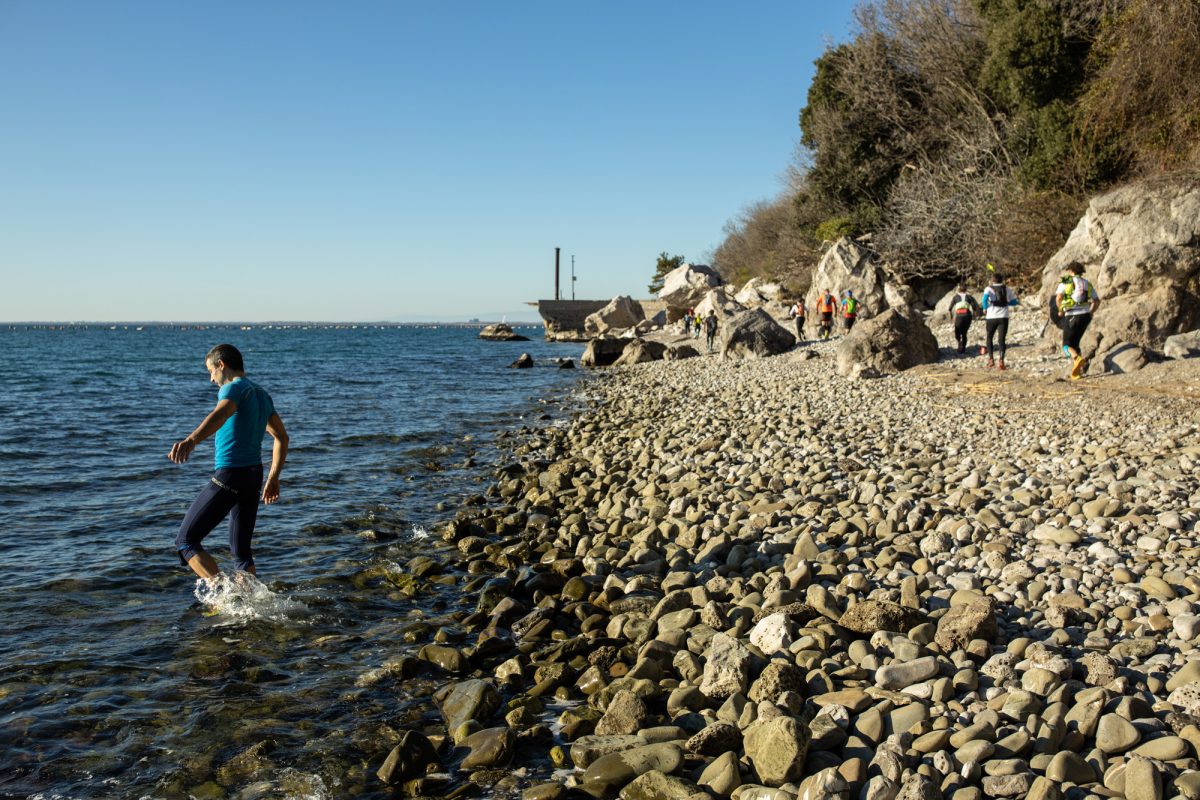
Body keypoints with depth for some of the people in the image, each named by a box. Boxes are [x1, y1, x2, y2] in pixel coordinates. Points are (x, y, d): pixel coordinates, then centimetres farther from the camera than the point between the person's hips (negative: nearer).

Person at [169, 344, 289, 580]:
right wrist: (273, 478, 28)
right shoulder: (261, 394, 17)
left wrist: (191, 441, -50)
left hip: (229, 476, -8)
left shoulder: (234, 388, -9)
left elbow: (220, 414, -33)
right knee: (241, 550, 18)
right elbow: (282, 437, 24)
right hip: (254, 475, 9)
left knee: (185, 542, -1)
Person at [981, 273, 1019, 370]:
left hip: (991, 317, -1)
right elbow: (1014, 302, 10)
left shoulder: (989, 289, 1)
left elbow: (985, 298, -19)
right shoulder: (1007, 289, 9)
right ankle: (1001, 361, -15)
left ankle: (991, 359, 10)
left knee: (989, 338, 17)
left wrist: (985, 308, -6)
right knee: (1002, 339, -1)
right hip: (1003, 317, 1)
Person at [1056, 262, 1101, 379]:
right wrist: (1090, 313, 18)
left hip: (1071, 316, -4)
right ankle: (1077, 369, 7)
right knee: (1075, 342, 17)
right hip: (1085, 315, 4)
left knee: (1067, 344, 2)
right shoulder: (1087, 283, 14)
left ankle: (1077, 358, -28)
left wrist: (1060, 310, -1)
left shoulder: (1065, 282, 1)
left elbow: (1058, 297, -16)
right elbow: (1097, 301, 9)